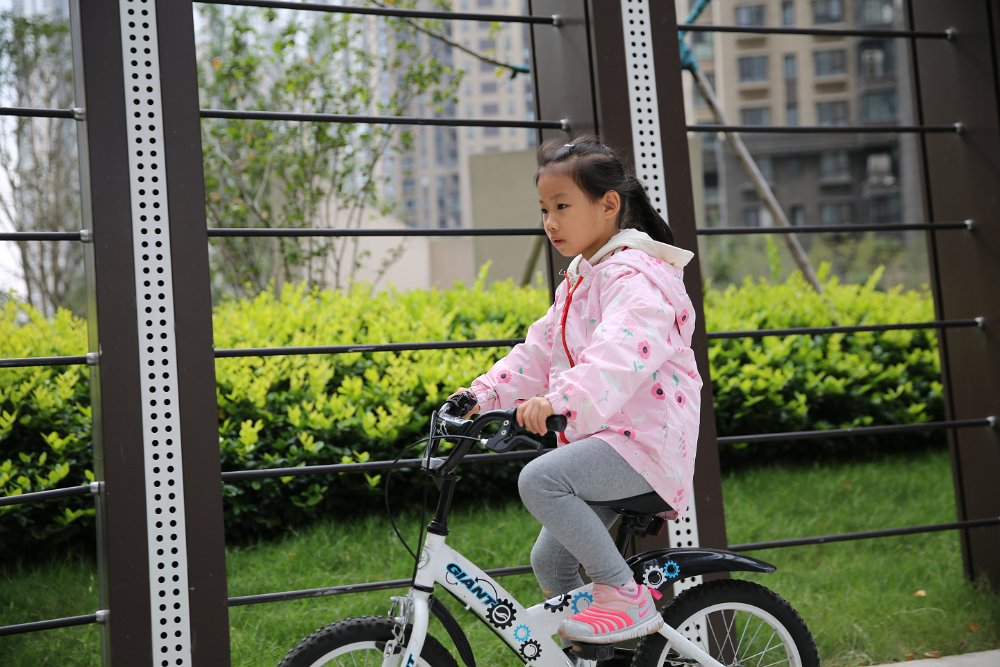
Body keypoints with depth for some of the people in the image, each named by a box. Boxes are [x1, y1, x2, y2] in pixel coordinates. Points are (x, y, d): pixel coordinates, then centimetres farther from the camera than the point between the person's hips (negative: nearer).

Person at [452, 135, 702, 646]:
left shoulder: (633, 274, -16)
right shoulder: (578, 280, 17)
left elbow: (623, 349, -35)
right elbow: (540, 349, 18)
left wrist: (561, 398, -49)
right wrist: (485, 394, 6)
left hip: (646, 441, -10)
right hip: (601, 437, 10)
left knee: (539, 479, -29)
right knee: (550, 559, 10)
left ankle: (628, 595, -17)